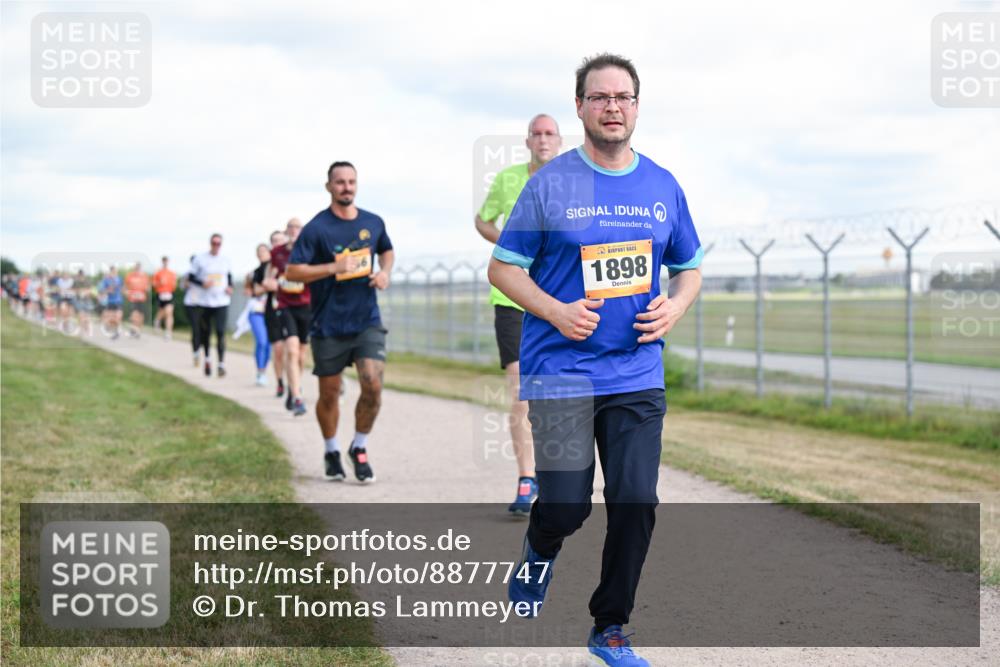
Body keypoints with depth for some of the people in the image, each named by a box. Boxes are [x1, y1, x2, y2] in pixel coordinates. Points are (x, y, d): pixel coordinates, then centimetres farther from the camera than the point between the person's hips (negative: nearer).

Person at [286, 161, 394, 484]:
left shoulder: (373, 223, 6)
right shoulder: (316, 228, -8)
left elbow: (387, 250, 27)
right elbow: (292, 271, -12)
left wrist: (385, 271, 6)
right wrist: (335, 267, -20)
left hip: (367, 321, 3)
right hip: (329, 326, -2)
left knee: (373, 385, -12)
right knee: (329, 393, 8)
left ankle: (359, 448, 9)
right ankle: (331, 452, 31)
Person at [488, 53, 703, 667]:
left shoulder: (663, 186, 8)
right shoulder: (550, 184, -3)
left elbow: (689, 267, 18)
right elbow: (503, 267, 1)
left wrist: (673, 306, -3)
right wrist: (557, 312, -14)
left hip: (637, 372, 3)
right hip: (561, 372, -3)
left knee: (636, 504, -1)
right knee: (567, 507, -5)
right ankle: (541, 550, 33)